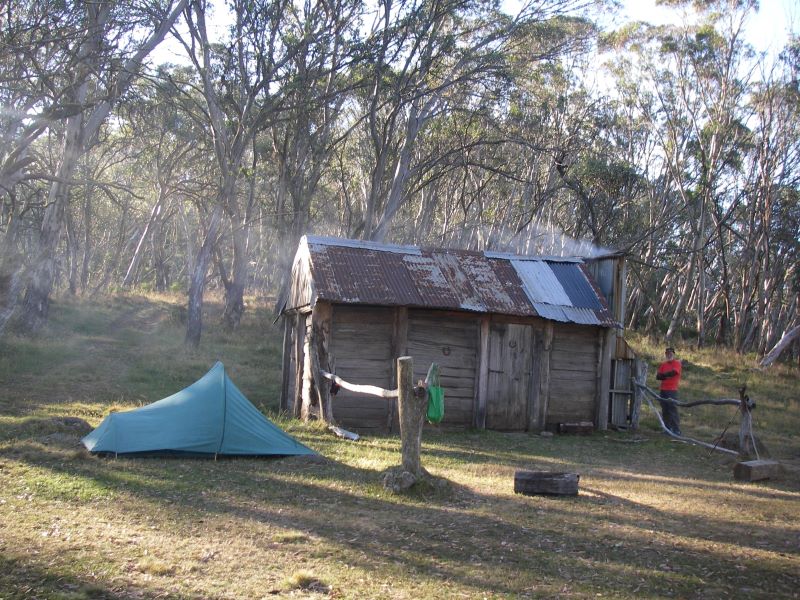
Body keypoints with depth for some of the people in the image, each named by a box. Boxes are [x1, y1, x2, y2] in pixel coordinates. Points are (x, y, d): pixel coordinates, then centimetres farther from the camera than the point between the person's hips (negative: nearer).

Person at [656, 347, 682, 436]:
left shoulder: (677, 363, 1)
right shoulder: (663, 364, 16)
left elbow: (673, 372, -16)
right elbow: (658, 376, 8)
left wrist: (663, 374, 0)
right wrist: (667, 376, -10)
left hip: (672, 390, -6)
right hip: (663, 390, 6)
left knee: (673, 409, -10)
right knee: (665, 411, 7)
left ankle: (676, 430, -10)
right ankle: (668, 428, 14)